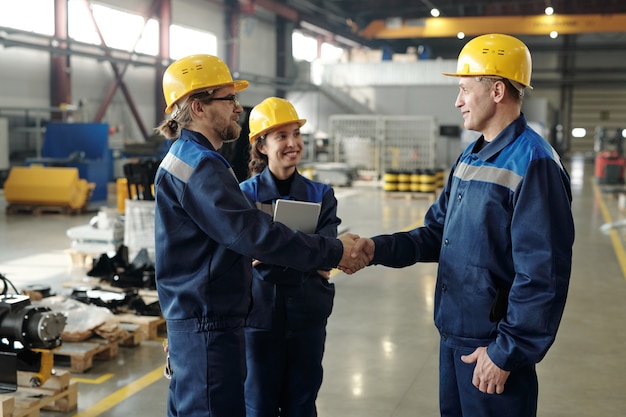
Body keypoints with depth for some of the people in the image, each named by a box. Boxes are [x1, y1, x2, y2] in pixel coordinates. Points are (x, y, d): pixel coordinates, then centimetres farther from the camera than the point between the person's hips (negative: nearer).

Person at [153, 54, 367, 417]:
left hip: (195, 320, 11)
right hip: (208, 323, -11)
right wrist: (332, 252, -19)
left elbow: (239, 229, 14)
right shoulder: (199, 165, -18)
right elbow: (253, 234, -25)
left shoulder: (188, 158, 16)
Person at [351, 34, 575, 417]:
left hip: (494, 348, -8)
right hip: (452, 335, 8)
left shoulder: (533, 163, -18)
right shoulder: (471, 157, 10)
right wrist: (379, 248, -2)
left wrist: (508, 353, -19)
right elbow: (437, 234, 14)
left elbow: (543, 276, -22)